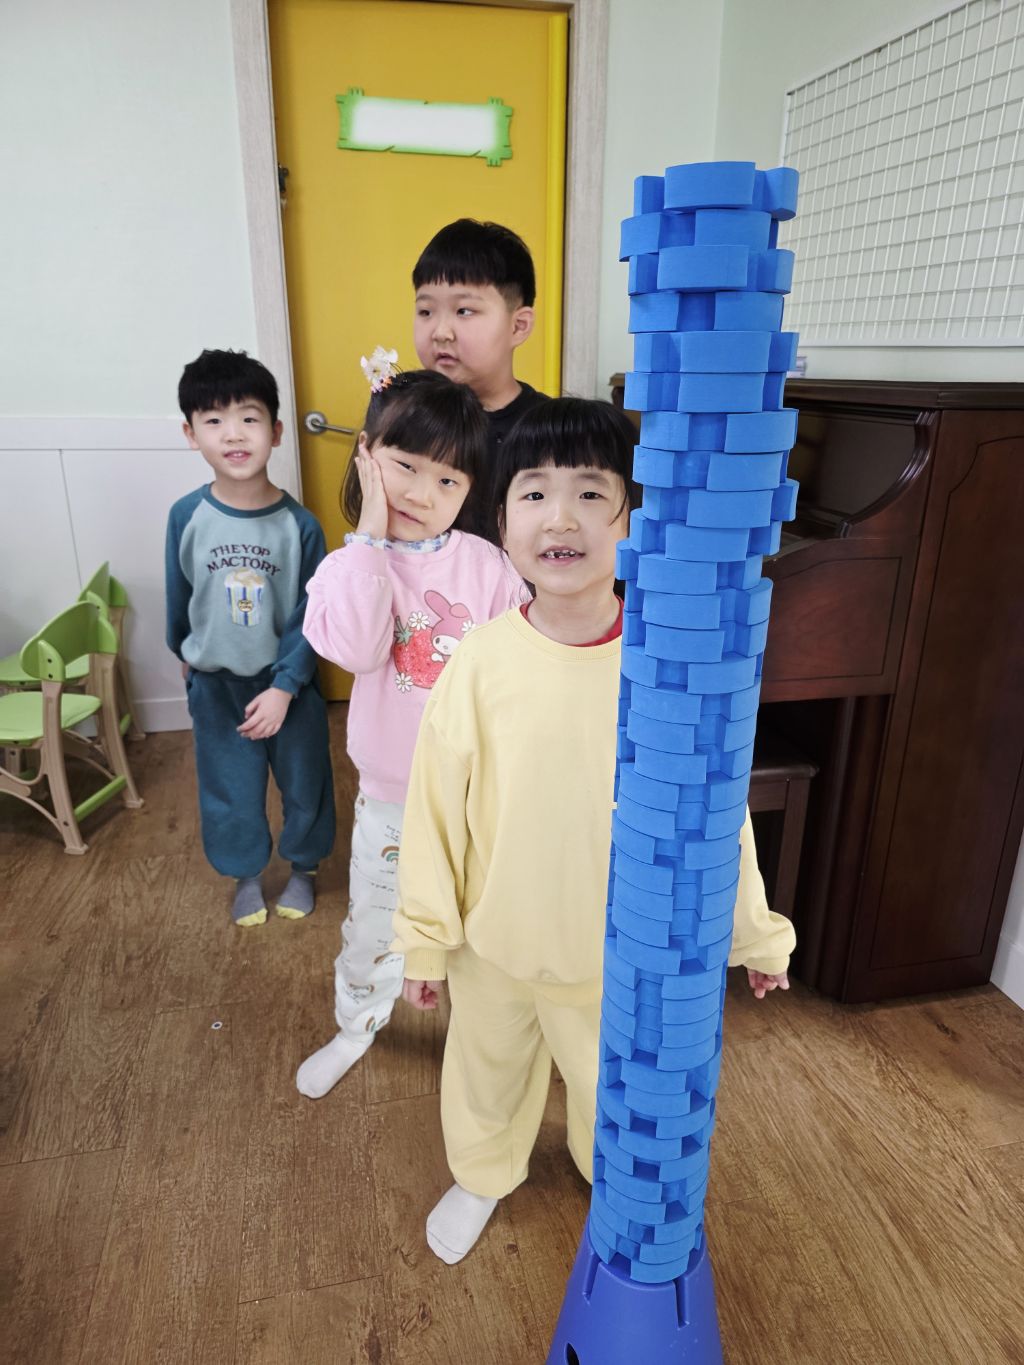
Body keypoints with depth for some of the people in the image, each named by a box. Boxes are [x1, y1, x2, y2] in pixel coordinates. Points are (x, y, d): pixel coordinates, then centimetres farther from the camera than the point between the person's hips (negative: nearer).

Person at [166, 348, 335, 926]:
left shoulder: (299, 524, -17)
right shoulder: (186, 515, -12)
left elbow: (311, 617, -13)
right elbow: (178, 594, 4)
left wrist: (283, 687, -16)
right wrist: (184, 651, 16)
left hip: (289, 682, -1)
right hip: (215, 683, 2)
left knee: (304, 780, 16)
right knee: (230, 789, 18)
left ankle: (303, 866, 43)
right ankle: (246, 874, 43)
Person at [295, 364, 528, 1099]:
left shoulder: (486, 564, -9)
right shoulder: (351, 564, -9)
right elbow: (357, 649, -29)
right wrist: (370, 535, -26)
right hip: (390, 791, 1)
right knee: (373, 920, 20)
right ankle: (358, 1024, 48)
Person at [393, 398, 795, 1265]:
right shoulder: (481, 663, -19)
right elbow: (436, 810, -9)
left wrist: (755, 929, 2)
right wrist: (426, 938, -1)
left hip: (621, 946, 0)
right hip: (495, 940, 1)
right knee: (487, 1072, 27)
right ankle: (482, 1177, 60)